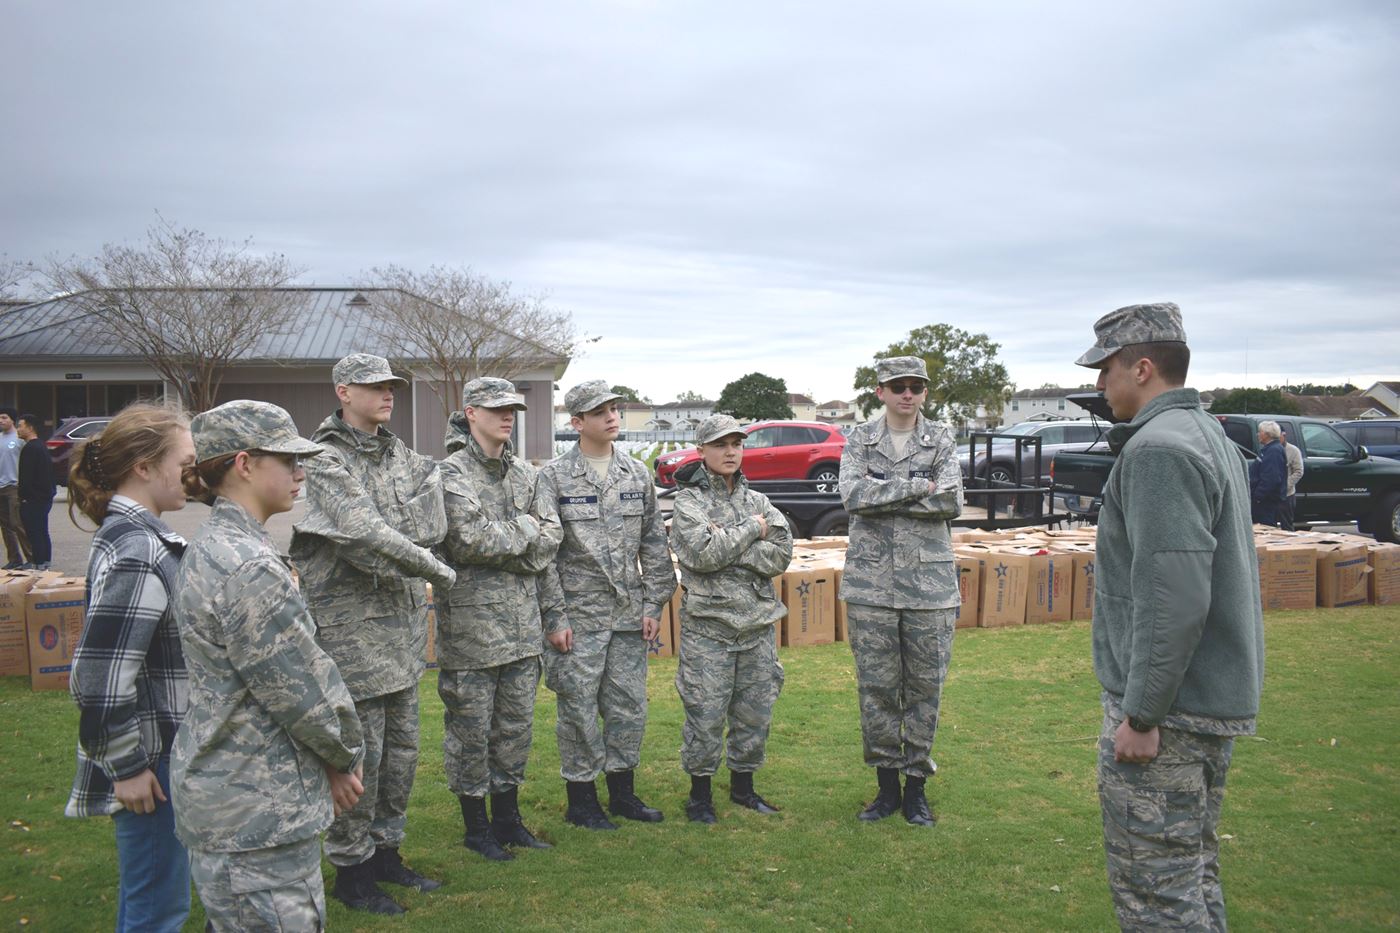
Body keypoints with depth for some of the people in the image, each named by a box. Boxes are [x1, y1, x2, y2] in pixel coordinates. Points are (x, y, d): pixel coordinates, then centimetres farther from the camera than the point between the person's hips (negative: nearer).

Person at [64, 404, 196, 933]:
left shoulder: (133, 534, 7)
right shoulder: (137, 552, -23)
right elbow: (99, 676, -26)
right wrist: (127, 766, -17)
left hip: (162, 748, 10)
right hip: (152, 762, -10)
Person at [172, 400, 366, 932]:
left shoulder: (213, 549, 9)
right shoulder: (249, 569, -23)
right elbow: (302, 689, -19)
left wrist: (329, 764, 8)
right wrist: (345, 756, 0)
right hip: (256, 818, -10)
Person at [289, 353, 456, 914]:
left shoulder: (401, 457, 12)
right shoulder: (327, 462, -12)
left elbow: (432, 527, 7)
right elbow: (368, 540, -22)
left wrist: (385, 530, -9)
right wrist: (437, 571, -14)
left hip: (402, 625, 7)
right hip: (352, 628, -7)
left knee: (401, 748, 15)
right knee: (359, 754, 1)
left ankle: (385, 851, 30)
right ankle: (350, 869, 17)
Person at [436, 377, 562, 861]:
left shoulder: (524, 473, 11)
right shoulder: (452, 472, -9)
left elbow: (552, 535, 2)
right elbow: (469, 539, -22)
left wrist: (499, 544, -12)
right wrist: (525, 529, -9)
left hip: (522, 623, 6)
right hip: (470, 624, -6)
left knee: (516, 726, 14)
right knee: (471, 730, 5)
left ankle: (507, 817, 28)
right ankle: (476, 826, 19)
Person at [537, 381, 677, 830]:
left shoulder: (637, 474, 8)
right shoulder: (554, 477, -5)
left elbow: (655, 545, 11)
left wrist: (654, 604, 5)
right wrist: (554, 617, -11)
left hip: (630, 614, 4)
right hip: (579, 615, -4)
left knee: (630, 706, 10)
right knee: (579, 708, 3)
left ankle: (623, 791, 26)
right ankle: (581, 798, 17)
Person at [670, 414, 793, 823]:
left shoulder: (758, 501, 11)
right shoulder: (689, 501, -2)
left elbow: (781, 555, -3)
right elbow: (702, 554, -19)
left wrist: (727, 545, -14)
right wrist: (751, 530, -9)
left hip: (759, 622, 5)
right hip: (708, 624, -4)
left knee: (756, 710, 11)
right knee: (706, 714, 0)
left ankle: (743, 785, 28)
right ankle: (699, 793, 15)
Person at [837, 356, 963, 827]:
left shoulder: (941, 440, 4)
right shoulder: (860, 439, 5)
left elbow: (951, 503, -10)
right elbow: (852, 494, -11)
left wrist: (881, 497, -12)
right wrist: (915, 487, -13)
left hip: (929, 581, 0)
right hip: (871, 581, 1)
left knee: (925, 687, 5)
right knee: (876, 687, 6)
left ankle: (916, 784, 19)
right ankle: (886, 784, 20)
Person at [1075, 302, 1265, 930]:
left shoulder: (1158, 448, -19)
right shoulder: (1212, 436, 14)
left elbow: (1172, 598, -26)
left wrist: (1142, 714, -21)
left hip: (1167, 709, -10)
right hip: (1219, 700, 10)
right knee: (1193, 868, 21)